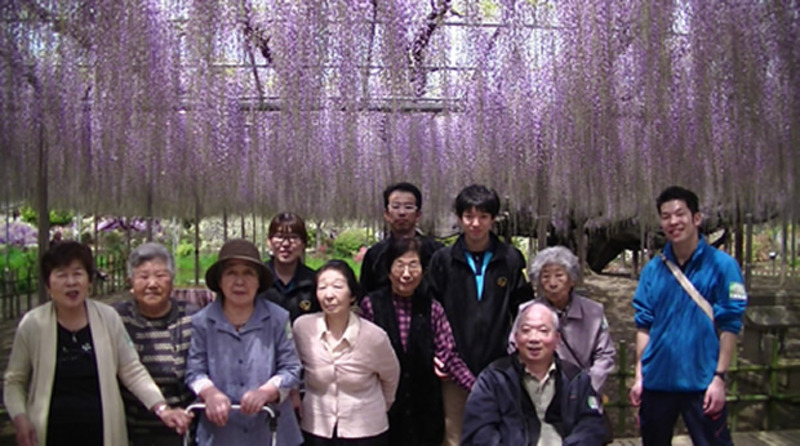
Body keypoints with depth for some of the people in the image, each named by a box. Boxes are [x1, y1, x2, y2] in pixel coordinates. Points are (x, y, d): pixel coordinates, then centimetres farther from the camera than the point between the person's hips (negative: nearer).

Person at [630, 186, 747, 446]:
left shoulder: (721, 265, -6)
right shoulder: (652, 270, 4)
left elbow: (729, 326, -7)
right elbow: (644, 326, 7)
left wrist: (719, 377, -11)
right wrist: (639, 376, 4)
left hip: (701, 382, -4)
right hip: (656, 381, 4)